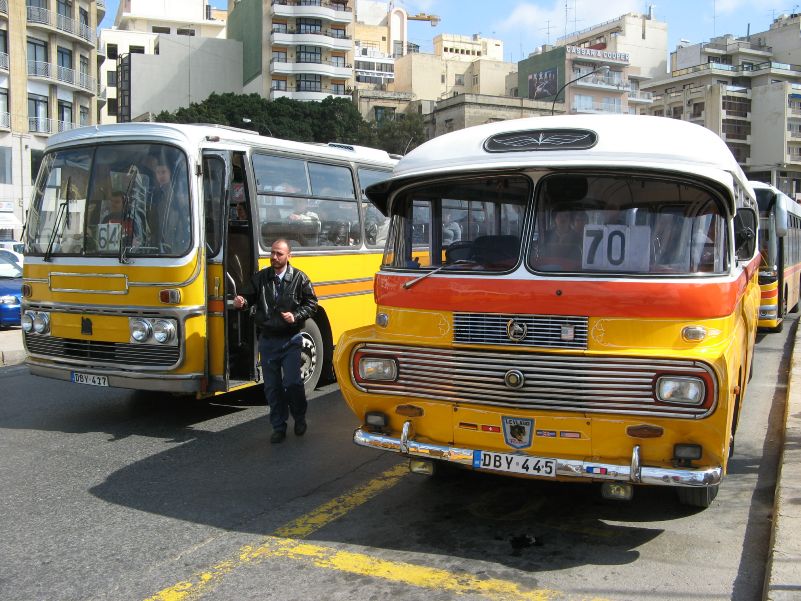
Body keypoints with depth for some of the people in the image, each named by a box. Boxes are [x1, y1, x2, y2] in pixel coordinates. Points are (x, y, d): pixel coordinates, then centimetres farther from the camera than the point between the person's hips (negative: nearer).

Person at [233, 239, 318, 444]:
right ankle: (279, 427, 19)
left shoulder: (299, 278, -2)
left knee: (292, 382, -8)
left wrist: (296, 316, -12)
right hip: (267, 340, 3)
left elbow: (311, 304, 3)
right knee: (272, 386, 7)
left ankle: (300, 418, 19)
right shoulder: (260, 278, 4)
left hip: (290, 340, -3)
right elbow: (248, 296, 6)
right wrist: (241, 302, -17)